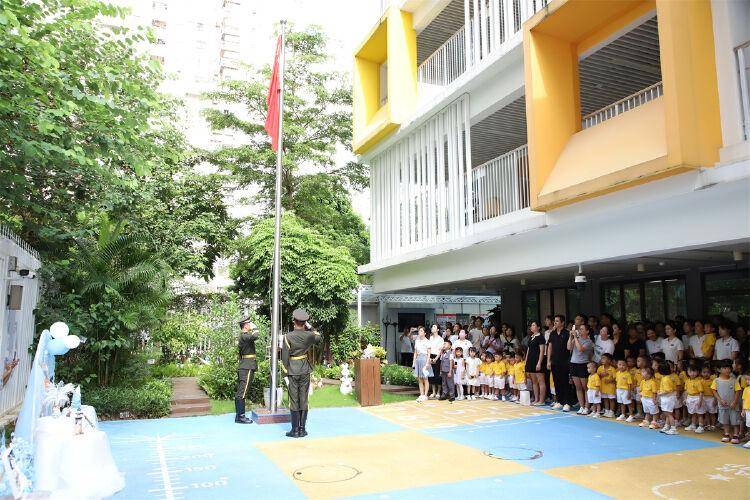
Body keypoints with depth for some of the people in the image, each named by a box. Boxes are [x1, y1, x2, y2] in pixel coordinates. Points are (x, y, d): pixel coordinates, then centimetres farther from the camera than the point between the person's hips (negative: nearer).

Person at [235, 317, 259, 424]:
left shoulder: (242, 336, 18)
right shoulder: (244, 336, -14)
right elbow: (255, 336, -35)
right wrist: (255, 328, -17)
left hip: (243, 367, 10)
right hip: (247, 368, -10)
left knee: (239, 392, 11)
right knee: (242, 393, -7)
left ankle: (238, 415, 16)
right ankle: (240, 416, -5)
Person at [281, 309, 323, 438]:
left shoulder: (288, 337, -12)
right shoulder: (309, 335, -4)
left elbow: (284, 357, -10)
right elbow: (320, 339, 19)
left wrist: (287, 371, 2)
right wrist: (310, 327, 15)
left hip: (293, 370, -2)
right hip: (305, 370, 3)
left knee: (294, 400, 4)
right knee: (304, 400, 8)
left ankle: (295, 430, 7)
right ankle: (302, 429, 12)